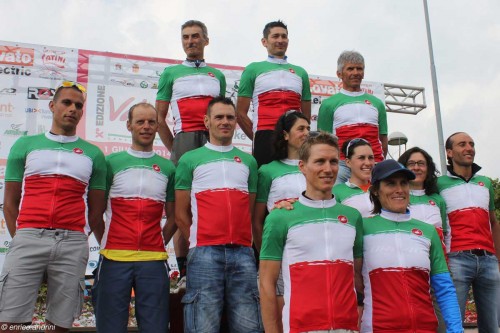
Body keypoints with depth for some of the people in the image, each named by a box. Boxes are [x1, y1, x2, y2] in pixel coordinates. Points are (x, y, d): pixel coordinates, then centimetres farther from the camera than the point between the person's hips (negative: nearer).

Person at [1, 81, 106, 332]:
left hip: (73, 243, 1)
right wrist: (21, 240, 3)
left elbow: (96, 209, 14)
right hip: (28, 239, 0)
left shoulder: (93, 154, 13)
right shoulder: (25, 145, 13)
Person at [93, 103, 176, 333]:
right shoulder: (111, 162, 7)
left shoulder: (167, 167, 12)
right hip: (114, 259, -1)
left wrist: (159, 243, 6)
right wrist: (107, 244, 5)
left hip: (154, 260, 1)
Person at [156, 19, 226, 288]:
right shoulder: (171, 73, 14)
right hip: (184, 142, -2)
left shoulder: (217, 75, 21)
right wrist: (173, 149, 2)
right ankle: (184, 273, 1)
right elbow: (159, 118, 11)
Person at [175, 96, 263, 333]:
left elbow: (251, 211, 17)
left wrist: (243, 244, 7)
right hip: (205, 253, -3)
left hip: (243, 252, 3)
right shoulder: (190, 160, 9)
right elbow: (181, 214, 8)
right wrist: (199, 243, 2)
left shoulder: (248, 161, 18)